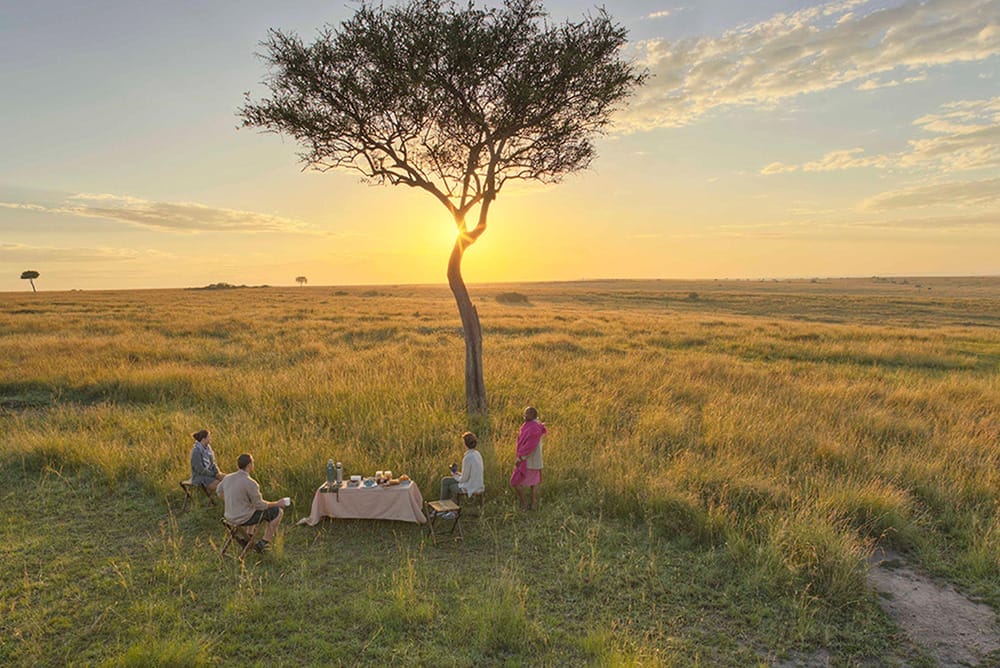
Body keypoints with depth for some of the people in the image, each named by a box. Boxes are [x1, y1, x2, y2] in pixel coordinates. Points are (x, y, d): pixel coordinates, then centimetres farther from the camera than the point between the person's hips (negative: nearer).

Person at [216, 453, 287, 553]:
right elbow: (260, 505, -17)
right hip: (245, 518, -8)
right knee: (278, 512, 8)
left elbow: (219, 492, 17)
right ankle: (262, 543, 13)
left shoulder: (228, 477, -3)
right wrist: (277, 503, -2)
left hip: (230, 517, 8)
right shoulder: (251, 483, -25)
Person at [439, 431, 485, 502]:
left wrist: (455, 476, 0)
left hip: (470, 487, -8)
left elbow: (464, 478, -20)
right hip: (477, 484, 8)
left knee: (445, 482, 15)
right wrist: (459, 473, 10)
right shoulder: (477, 454, 1)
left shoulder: (467, 458, -26)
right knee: (445, 480, 22)